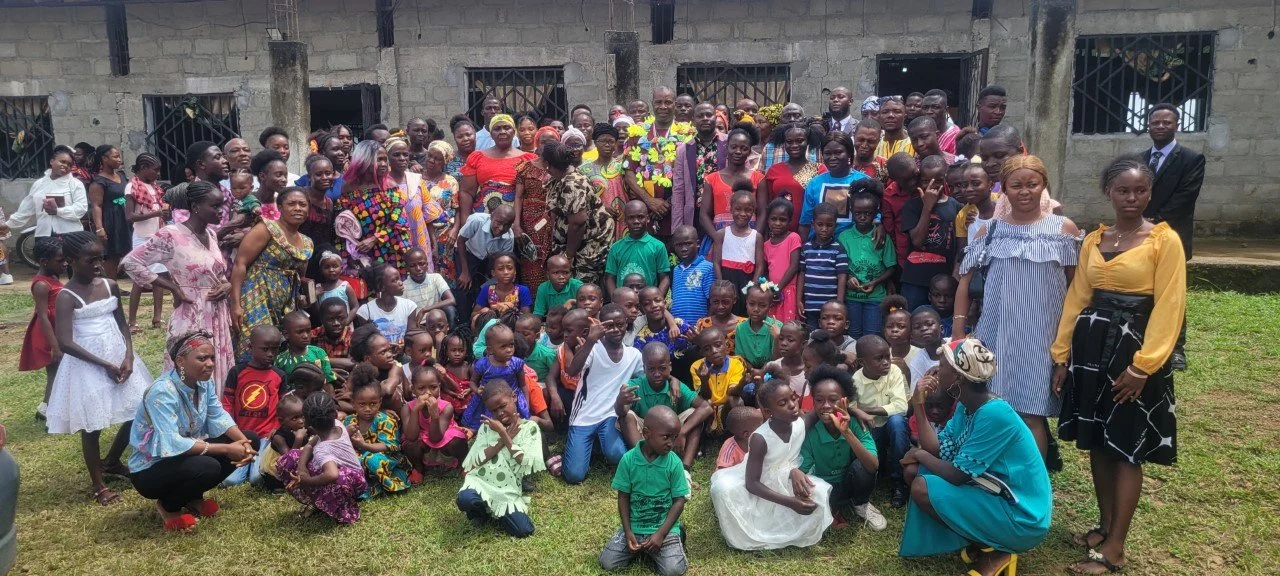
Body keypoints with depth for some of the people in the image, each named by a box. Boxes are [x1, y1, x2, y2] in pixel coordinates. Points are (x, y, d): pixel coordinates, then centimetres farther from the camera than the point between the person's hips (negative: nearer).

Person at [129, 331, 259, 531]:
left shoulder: (204, 382, -5)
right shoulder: (162, 392, -29)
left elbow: (218, 417, -3)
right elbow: (171, 444, -36)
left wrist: (243, 442, -23)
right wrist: (226, 449, -33)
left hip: (188, 454, 8)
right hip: (150, 469, -8)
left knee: (250, 440, -2)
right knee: (208, 467, -36)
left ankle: (194, 498, 9)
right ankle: (168, 505, -2)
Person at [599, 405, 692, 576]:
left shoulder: (674, 463, -11)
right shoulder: (628, 459, -10)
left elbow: (679, 501, -8)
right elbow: (623, 497, -2)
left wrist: (661, 534, -15)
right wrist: (628, 532, -10)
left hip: (664, 527, -1)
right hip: (633, 526, 2)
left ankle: (675, 538, 11)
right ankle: (642, 547, 15)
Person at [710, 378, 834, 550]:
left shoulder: (801, 424, -14)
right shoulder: (761, 438, -28)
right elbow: (751, 483, -24)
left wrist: (796, 471, -24)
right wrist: (790, 502, -31)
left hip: (784, 484, 4)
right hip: (759, 491, -4)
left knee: (821, 491, -24)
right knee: (722, 488, -33)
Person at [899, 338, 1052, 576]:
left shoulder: (994, 414, -26)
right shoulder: (966, 406, 2)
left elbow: (958, 475, -23)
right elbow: (938, 450, 0)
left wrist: (920, 454, -7)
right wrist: (919, 405, -3)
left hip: (1021, 516, -9)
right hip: (995, 494, 9)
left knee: (923, 488, -19)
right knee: (914, 470, 5)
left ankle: (993, 551, -4)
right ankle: (978, 539, 8)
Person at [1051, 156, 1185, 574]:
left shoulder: (1165, 239, -6)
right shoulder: (1093, 240, 10)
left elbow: (1168, 307, -11)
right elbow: (1076, 298, 10)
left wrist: (1142, 364, -16)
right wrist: (1061, 355, 6)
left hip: (1133, 348, -5)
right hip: (1090, 345, 5)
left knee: (1126, 449, 1)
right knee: (1097, 442, 12)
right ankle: (1105, 525, 28)